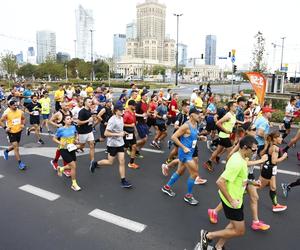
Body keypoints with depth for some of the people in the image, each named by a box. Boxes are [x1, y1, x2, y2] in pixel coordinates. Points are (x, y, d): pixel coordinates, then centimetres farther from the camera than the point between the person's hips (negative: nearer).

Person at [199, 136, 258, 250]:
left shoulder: (240, 157, 0)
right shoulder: (237, 163, -31)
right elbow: (220, 182, -33)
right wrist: (231, 201, -26)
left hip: (236, 198, 10)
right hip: (232, 200, -10)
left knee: (235, 224, 23)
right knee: (239, 231, 4)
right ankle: (208, 235, 14)